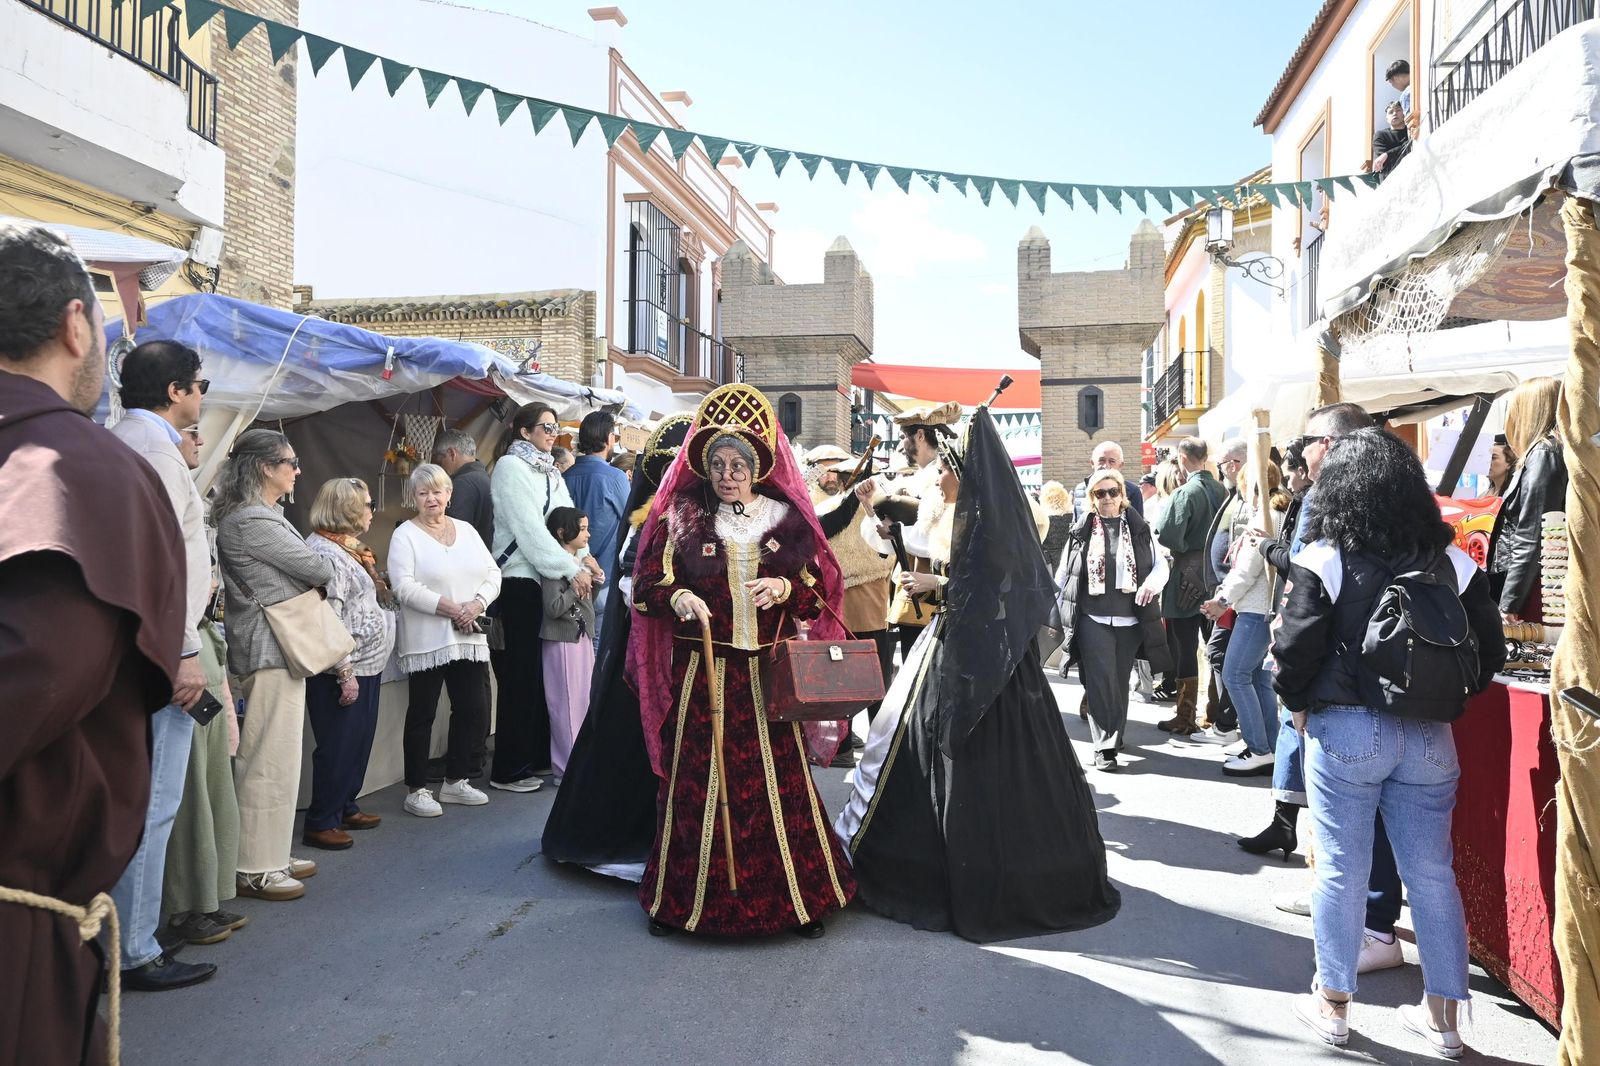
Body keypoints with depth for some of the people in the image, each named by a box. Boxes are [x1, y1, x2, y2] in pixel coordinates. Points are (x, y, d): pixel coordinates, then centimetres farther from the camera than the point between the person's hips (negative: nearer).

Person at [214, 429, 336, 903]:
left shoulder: (262, 517, 16)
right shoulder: (251, 521, -16)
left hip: (279, 649, 10)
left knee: (279, 757, 15)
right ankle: (255, 868, 5)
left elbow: (292, 580, 18)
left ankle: (271, 854, 24)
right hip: (270, 652, -10)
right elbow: (317, 570, -14)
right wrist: (324, 563, 9)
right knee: (269, 760, -4)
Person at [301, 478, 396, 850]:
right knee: (338, 747, -2)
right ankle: (320, 823, 8)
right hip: (345, 670, -10)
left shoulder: (349, 547, 15)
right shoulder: (325, 552, -17)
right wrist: (345, 673, -22)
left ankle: (346, 808, 29)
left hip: (367, 665, 10)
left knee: (358, 743, 17)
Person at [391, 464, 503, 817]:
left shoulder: (466, 530, 13)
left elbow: (492, 573, 10)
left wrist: (476, 604, -8)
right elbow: (404, 586, -14)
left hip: (469, 637, 5)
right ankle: (417, 790, 14)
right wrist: (448, 607, -19)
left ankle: (456, 781, 22)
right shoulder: (405, 535, -3)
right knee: (422, 714, 3)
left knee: (473, 709, 7)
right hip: (426, 640, -5)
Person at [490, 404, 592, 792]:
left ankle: (537, 756, 20)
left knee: (540, 672, 10)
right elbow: (530, 529, -15)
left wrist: (584, 560, -4)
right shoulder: (510, 467, -8)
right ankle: (509, 770, 4)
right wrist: (571, 569, -17)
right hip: (518, 580, -7)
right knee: (520, 675, -4)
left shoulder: (549, 471, 16)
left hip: (546, 580, 7)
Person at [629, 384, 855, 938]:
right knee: (699, 783, 3)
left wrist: (785, 589, -12)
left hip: (770, 674, 1)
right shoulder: (681, 517, 4)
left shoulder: (786, 517, 7)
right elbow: (647, 585, 0)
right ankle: (680, 896, 20)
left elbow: (822, 585, 8)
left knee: (780, 783, 4)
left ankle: (797, 895, 20)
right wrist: (679, 598, -21)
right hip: (702, 674, -1)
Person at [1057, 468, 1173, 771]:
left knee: (1120, 682, 11)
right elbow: (1063, 575, 10)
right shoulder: (1081, 532, 5)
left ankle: (1116, 735, 27)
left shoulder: (1139, 529, 7)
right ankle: (1105, 747, -4)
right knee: (1101, 681, -8)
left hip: (1130, 621, 2)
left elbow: (1161, 564, 6)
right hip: (1093, 619, -2)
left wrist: (1152, 583, -16)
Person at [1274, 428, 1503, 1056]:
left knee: (1341, 869, 7)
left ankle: (1333, 1004, 18)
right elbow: (1489, 652, 4)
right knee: (1431, 873, 12)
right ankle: (1443, 1016, 22)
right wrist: (1442, 702, 15)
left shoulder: (1322, 561, -9)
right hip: (1429, 738, 4)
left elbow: (1295, 651, -12)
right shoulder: (1451, 561, 3)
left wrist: (1298, 705, 5)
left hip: (1344, 729, -4)